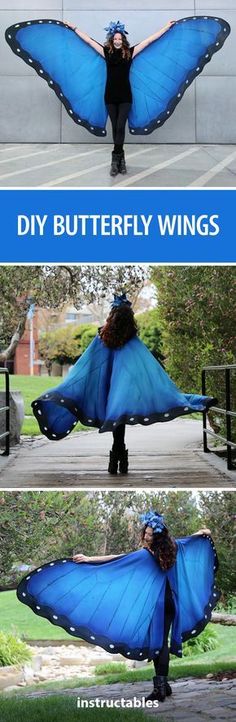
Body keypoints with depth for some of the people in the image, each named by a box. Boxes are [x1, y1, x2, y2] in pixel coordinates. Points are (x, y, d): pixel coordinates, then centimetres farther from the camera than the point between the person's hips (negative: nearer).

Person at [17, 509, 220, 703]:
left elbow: (114, 559, -22)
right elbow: (188, 539, 20)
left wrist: (88, 559, -24)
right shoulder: (170, 546, -1)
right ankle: (163, 685, 9)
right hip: (171, 601, 6)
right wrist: (203, 533, 40)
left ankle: (160, 687, -5)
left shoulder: (146, 554, -17)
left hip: (157, 603, -6)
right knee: (163, 642, 9)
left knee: (157, 643, -2)